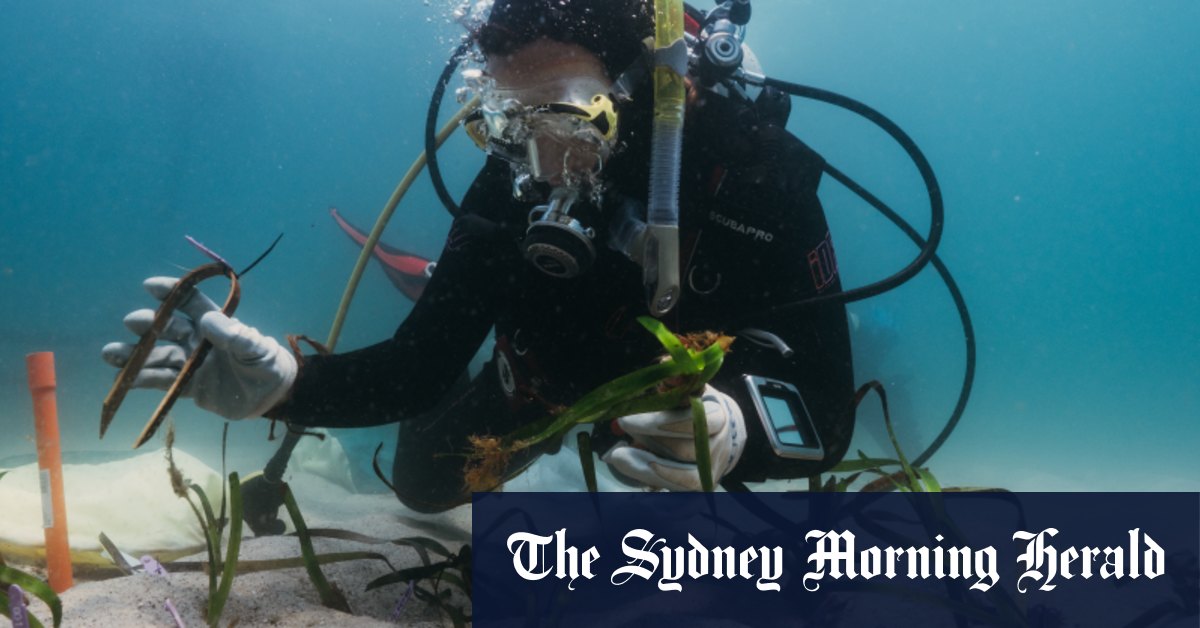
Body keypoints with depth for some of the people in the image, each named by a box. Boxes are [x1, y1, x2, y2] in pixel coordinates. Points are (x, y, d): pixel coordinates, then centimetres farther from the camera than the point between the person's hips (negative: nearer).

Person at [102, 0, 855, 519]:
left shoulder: (752, 165, -39)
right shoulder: (508, 185, -28)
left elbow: (827, 408, -41)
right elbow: (422, 363, -25)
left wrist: (736, 427, -65)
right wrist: (286, 382, -43)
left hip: (726, 393, -1)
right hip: (563, 375, 2)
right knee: (422, 480, 6)